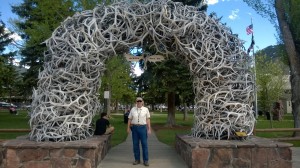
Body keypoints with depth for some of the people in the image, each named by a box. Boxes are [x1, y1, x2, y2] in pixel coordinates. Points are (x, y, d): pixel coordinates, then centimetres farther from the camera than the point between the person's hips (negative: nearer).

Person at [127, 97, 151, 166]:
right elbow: (129, 119, 7)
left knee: (144, 144, 0)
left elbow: (148, 119, 1)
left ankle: (146, 160, 10)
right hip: (134, 128, 2)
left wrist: (149, 129, -3)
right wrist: (128, 128, 1)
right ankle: (137, 159, 19)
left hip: (143, 127, -2)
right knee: (135, 144, 7)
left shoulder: (146, 109, 1)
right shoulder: (133, 109, 5)